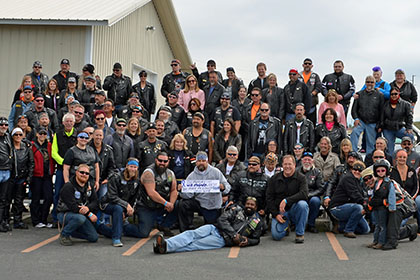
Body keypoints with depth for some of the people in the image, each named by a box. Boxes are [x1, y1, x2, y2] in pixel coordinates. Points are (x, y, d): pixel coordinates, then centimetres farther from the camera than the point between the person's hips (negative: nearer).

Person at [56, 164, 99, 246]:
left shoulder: (89, 186, 6)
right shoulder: (68, 186, -16)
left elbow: (95, 202, -3)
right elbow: (72, 206, -24)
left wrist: (88, 208, -27)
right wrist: (89, 214, -25)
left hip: (83, 215, 7)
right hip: (65, 214, -7)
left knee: (94, 237, -4)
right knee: (80, 218, -39)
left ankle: (70, 231, 15)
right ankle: (64, 234, -13)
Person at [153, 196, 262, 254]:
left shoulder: (257, 222, 16)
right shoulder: (237, 209, 15)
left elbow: (256, 239, 22)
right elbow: (222, 220, 2)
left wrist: (247, 241, -2)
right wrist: (234, 234, -10)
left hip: (222, 240, -2)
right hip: (214, 229, 2)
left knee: (195, 244, -23)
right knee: (192, 234, -27)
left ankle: (166, 247, -42)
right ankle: (166, 243, -45)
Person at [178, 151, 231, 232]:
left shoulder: (216, 172, -3)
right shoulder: (192, 176, 0)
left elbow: (228, 187, -7)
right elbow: (186, 195, -7)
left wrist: (222, 187, -30)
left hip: (214, 207, 0)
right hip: (199, 203, 1)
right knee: (183, 204, -24)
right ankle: (184, 231, -12)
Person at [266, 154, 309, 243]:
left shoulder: (301, 178, -2)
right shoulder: (274, 179, 5)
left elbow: (304, 194, -19)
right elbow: (269, 198, 4)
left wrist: (287, 200, -28)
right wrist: (275, 214, -8)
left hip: (294, 209, -1)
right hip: (279, 211, 1)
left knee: (302, 204, -35)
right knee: (276, 235, -21)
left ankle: (300, 233, -15)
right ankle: (286, 225, 17)